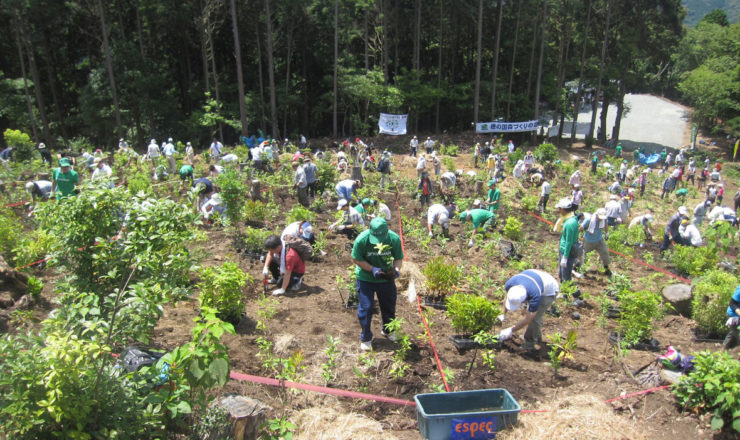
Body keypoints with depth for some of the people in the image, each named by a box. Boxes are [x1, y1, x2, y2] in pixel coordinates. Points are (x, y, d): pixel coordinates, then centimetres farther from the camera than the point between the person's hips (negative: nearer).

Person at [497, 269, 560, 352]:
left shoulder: (535, 296, -44)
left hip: (549, 292, -7)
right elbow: (507, 299, -4)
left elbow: (527, 319, -31)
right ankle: (537, 338, 37)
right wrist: (503, 315, 2)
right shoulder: (509, 284, -30)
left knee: (534, 317, -15)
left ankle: (528, 345, 1)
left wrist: (511, 330, -25)